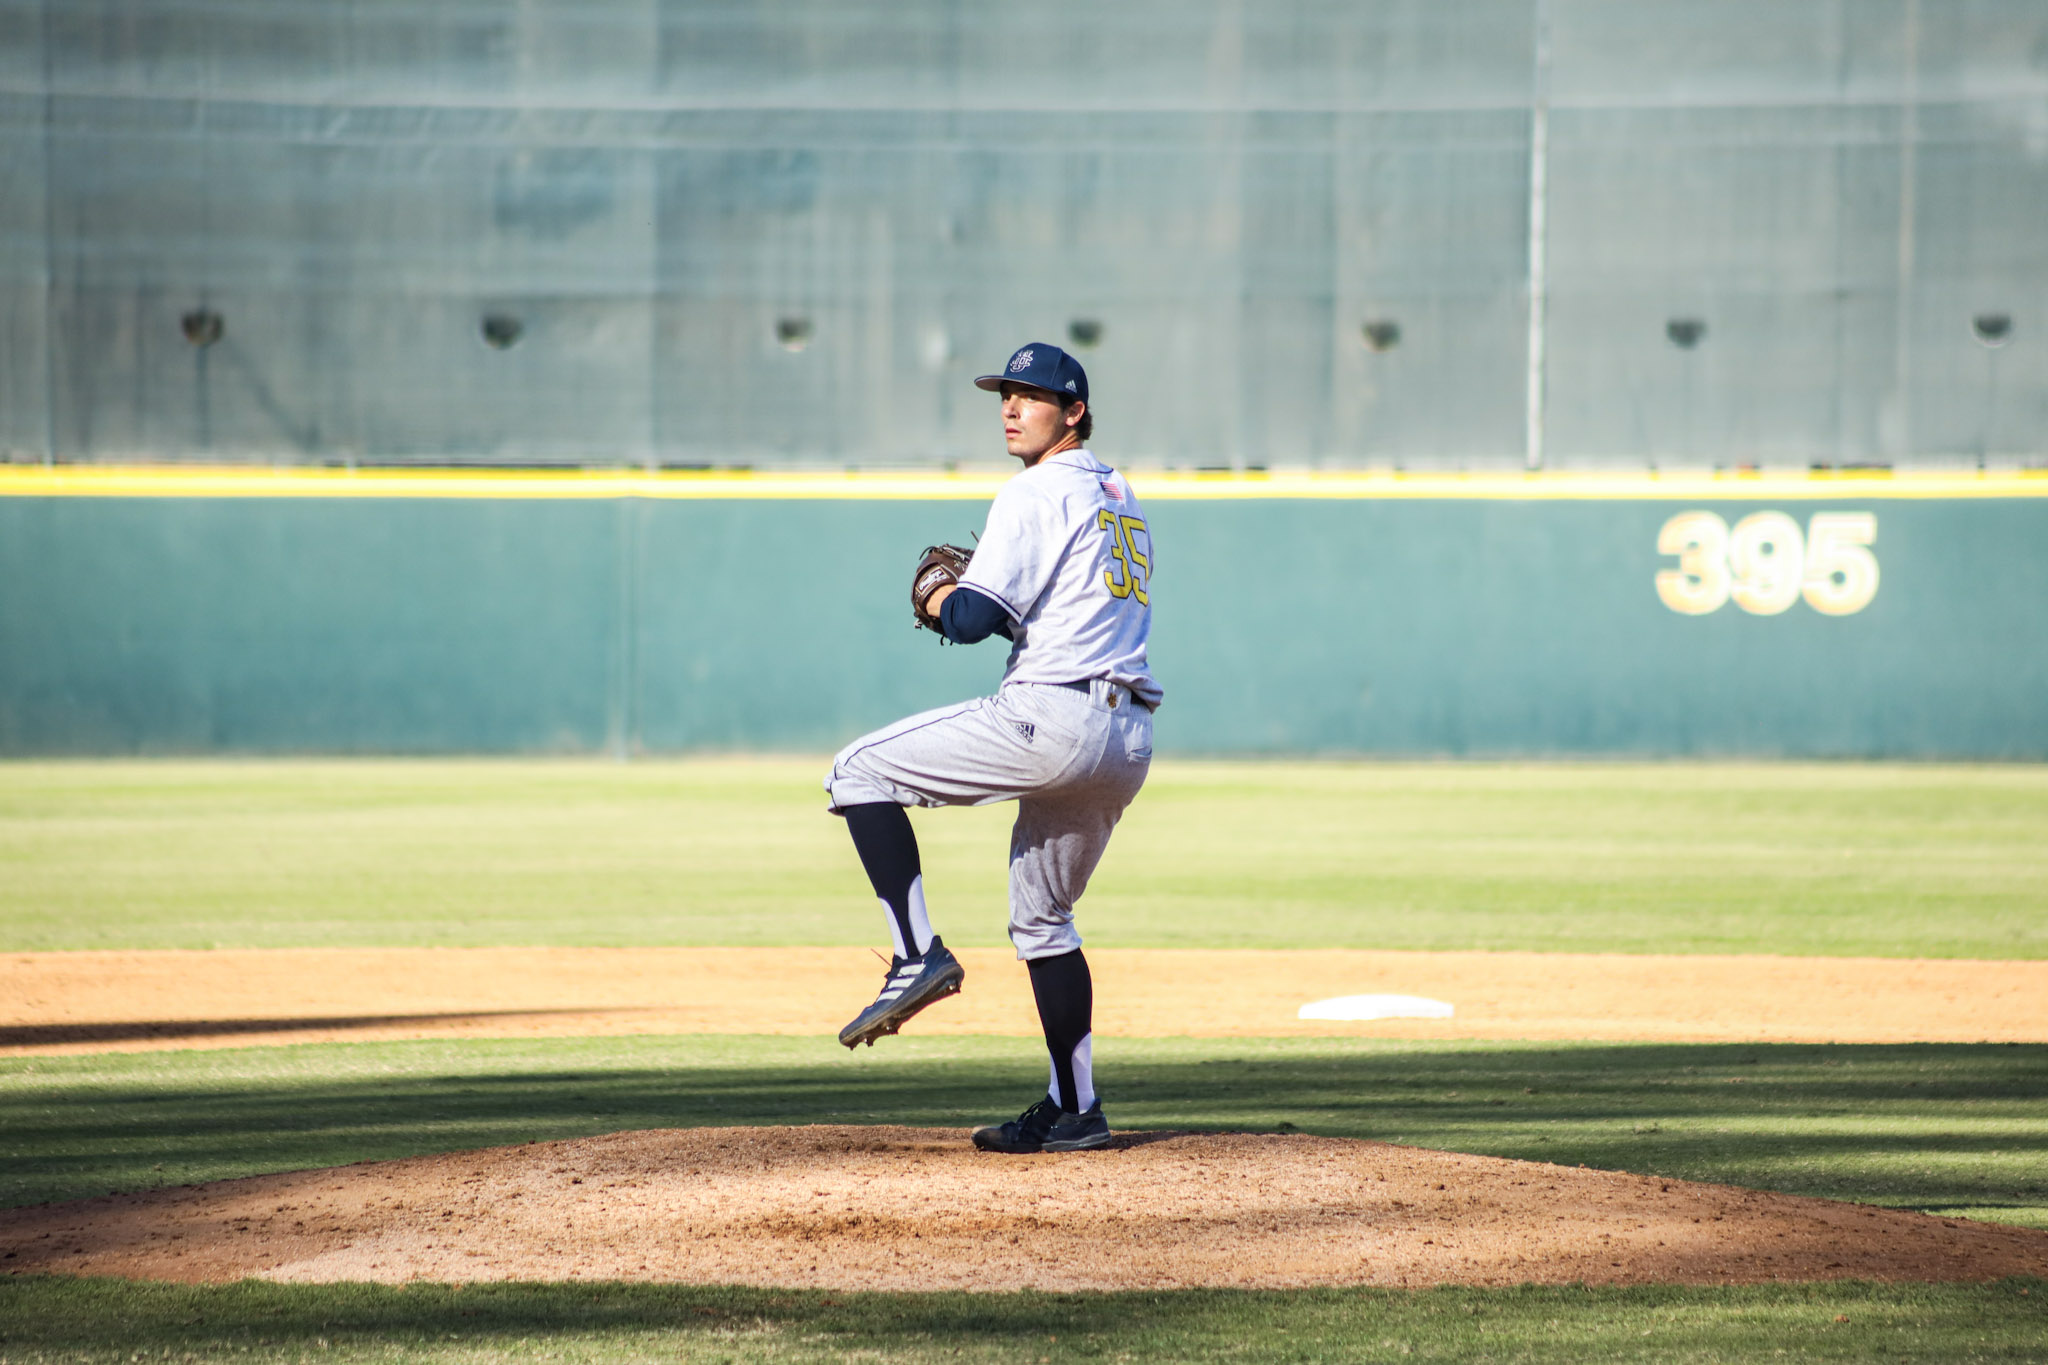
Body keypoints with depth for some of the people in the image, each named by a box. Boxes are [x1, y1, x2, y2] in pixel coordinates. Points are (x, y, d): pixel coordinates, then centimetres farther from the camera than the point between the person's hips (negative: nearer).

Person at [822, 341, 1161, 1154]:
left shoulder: (1037, 494, -6)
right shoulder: (1120, 497, 23)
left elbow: (975, 619, -13)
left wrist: (935, 597, 8)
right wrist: (978, 586, 19)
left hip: (1051, 720, -9)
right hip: (1129, 741, 9)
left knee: (860, 772, -1)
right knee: (1042, 919, 20)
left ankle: (918, 956, -11)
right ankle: (1074, 1110, 18)